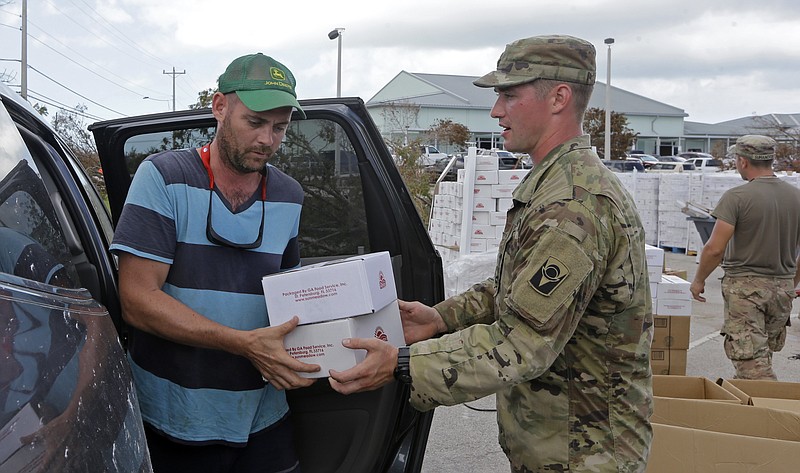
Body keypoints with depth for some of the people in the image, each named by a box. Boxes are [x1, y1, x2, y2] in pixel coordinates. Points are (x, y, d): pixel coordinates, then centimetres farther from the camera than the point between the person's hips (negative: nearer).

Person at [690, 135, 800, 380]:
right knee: (764, 355, 18)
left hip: (745, 287, -6)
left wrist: (698, 280, -2)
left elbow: (715, 249, -18)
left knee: (750, 361, -4)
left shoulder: (737, 197, -14)